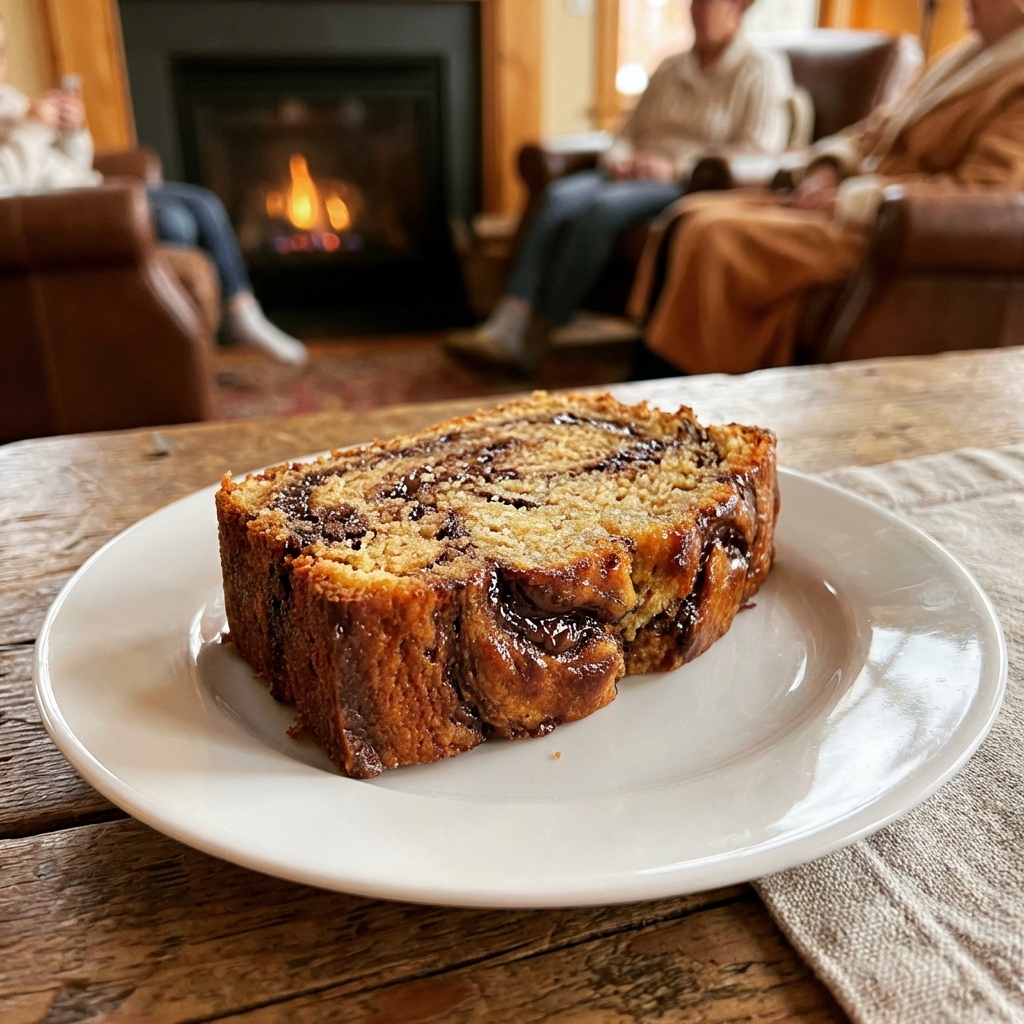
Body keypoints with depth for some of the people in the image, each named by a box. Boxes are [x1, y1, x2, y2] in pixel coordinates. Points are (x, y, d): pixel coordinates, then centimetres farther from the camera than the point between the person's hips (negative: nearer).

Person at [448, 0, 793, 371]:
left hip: (698, 185, -6)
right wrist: (618, 160, 0)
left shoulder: (761, 71, 4)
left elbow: (760, 154, -8)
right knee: (560, 197, -23)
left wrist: (675, 168, -15)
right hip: (636, 174, 6)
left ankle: (536, 336, -30)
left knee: (603, 207, -33)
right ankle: (507, 328, -34)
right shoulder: (671, 68, 23)